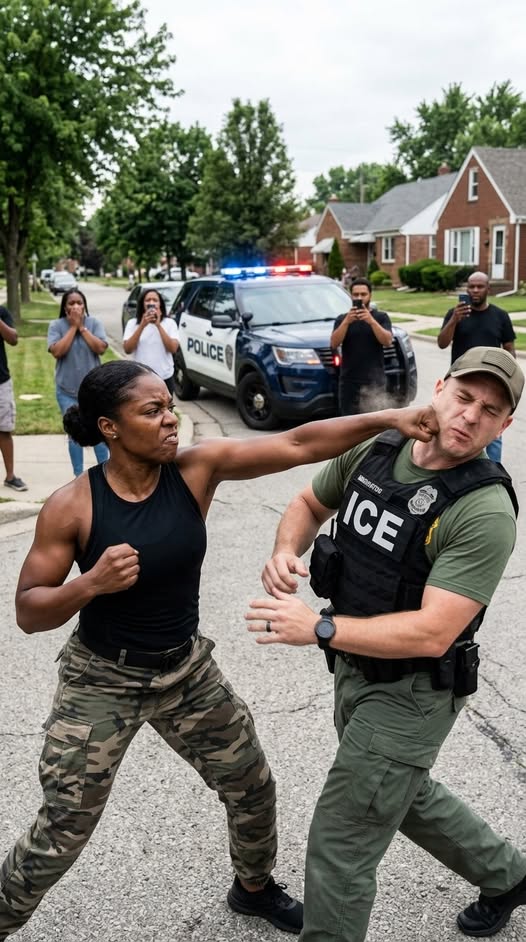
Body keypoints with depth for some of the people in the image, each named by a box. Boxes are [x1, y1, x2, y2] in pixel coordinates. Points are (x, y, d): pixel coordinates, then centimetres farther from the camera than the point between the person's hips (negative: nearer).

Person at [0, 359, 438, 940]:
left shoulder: (197, 468, -13)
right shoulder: (71, 507, -20)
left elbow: (298, 445, -19)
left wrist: (387, 419, -28)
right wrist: (92, 583, -33)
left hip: (187, 670, 4)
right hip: (101, 681, -4)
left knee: (253, 787, 18)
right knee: (60, 835, 5)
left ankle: (254, 889, 49)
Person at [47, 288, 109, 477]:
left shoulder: (94, 323, -1)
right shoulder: (56, 325, -4)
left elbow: (101, 348, -13)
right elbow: (57, 351, -17)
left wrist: (82, 327, -14)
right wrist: (73, 327, -14)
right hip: (67, 390, 0)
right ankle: (79, 476, 17)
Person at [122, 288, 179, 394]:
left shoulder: (169, 323, 1)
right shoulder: (133, 323, 2)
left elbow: (173, 348, -12)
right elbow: (127, 349, -10)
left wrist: (158, 325, -16)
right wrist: (142, 325, -17)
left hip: (165, 378, 1)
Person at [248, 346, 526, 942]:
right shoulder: (374, 450, -6)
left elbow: (432, 634, -29)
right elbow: (310, 503, 11)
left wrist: (318, 628, -32)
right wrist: (285, 552, -10)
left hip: (413, 692, -8)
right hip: (355, 667, 8)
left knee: (339, 846, 2)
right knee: (405, 794, 30)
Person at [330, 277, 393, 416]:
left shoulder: (381, 317, 5)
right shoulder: (342, 319, 9)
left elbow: (387, 341, -10)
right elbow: (334, 344, -5)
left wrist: (371, 321, -22)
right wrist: (346, 322, -18)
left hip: (375, 382, -1)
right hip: (349, 382, 1)